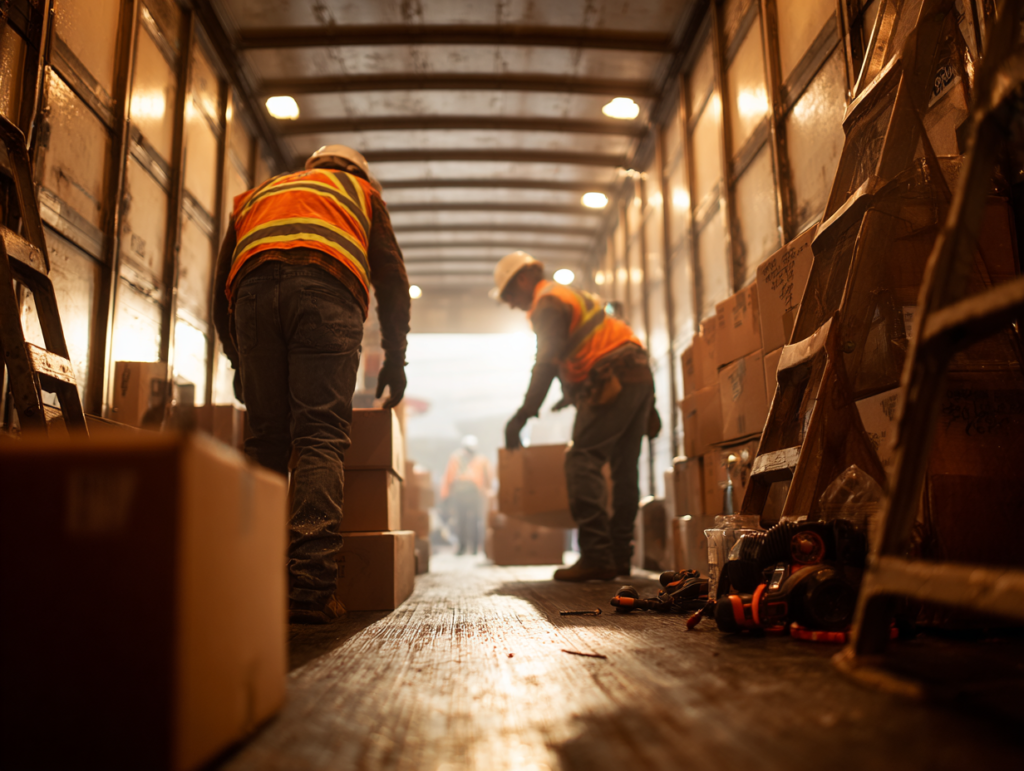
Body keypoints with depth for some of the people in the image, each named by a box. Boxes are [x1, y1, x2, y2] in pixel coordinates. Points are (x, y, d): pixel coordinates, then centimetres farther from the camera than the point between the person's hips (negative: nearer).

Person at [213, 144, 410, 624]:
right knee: (321, 437, -9)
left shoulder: (255, 194, 39)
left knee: (265, 439, 5)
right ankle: (309, 588, -18)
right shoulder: (361, 190, 33)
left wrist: (240, 363, 38)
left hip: (254, 288, 3)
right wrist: (395, 358, 24)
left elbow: (221, 293, 32)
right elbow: (391, 278, 20)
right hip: (326, 287, -2)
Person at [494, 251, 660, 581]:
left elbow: (546, 364, -13)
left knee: (582, 461, -12)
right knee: (624, 469, 10)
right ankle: (619, 556, 15)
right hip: (639, 376, 10)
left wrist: (522, 417, -14)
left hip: (613, 380, -10)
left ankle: (596, 557, -17)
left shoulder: (548, 304, -3)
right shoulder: (572, 296, 28)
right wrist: (571, 396, 33)